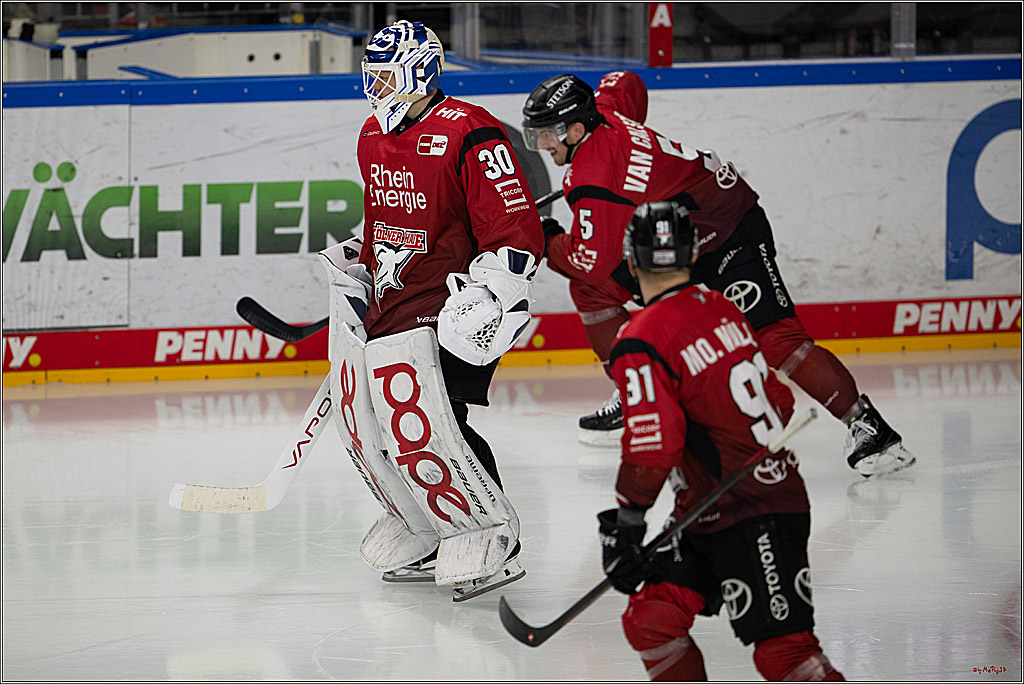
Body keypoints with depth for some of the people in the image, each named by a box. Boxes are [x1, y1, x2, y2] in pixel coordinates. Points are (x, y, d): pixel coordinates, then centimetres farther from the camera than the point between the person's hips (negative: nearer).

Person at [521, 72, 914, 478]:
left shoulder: (593, 177, -27)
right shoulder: (601, 114, -2)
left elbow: (593, 260, -27)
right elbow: (623, 85, 22)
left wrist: (548, 243, -7)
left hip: (728, 235, -11)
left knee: (772, 339, -21)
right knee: (591, 289, 9)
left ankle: (866, 427, -21)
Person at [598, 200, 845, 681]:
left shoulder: (642, 343, -17)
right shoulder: (722, 309, 9)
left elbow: (652, 446, -23)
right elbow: (779, 403, 17)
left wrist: (624, 521, -13)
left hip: (758, 517, -9)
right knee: (649, 622, 6)